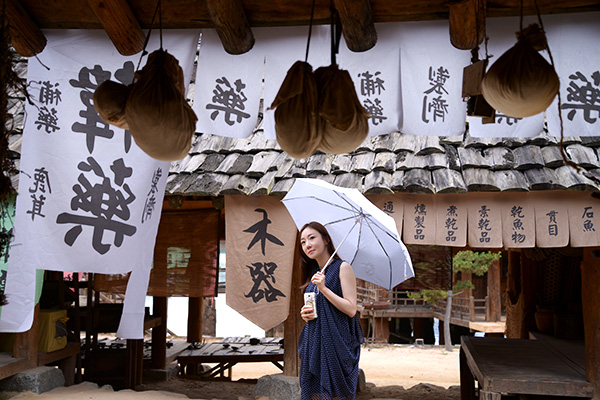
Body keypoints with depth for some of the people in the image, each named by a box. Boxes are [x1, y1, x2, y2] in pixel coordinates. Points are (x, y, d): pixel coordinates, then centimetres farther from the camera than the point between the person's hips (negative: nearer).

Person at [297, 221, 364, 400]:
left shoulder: (342, 268, -6)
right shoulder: (313, 274, 14)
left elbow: (351, 309, -13)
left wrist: (323, 288, -17)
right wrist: (305, 314, 1)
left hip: (336, 343, -6)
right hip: (313, 344, 6)